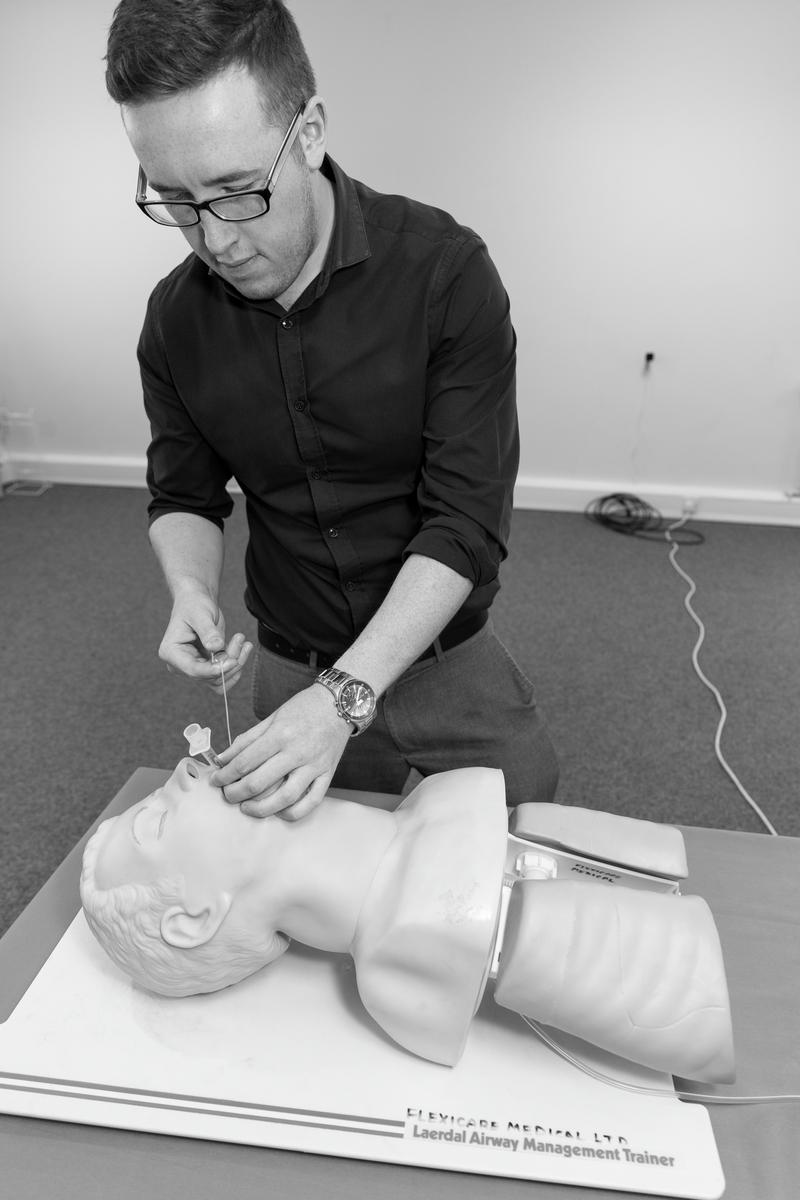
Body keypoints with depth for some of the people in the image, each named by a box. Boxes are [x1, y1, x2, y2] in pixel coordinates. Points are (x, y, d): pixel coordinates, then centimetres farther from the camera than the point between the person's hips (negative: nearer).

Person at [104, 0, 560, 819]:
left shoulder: (445, 271, -19)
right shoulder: (175, 319, -7)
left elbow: (466, 522, -22)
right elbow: (182, 496, 5)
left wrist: (346, 697, -30)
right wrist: (191, 591, -18)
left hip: (448, 660, -2)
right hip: (289, 673, 3)